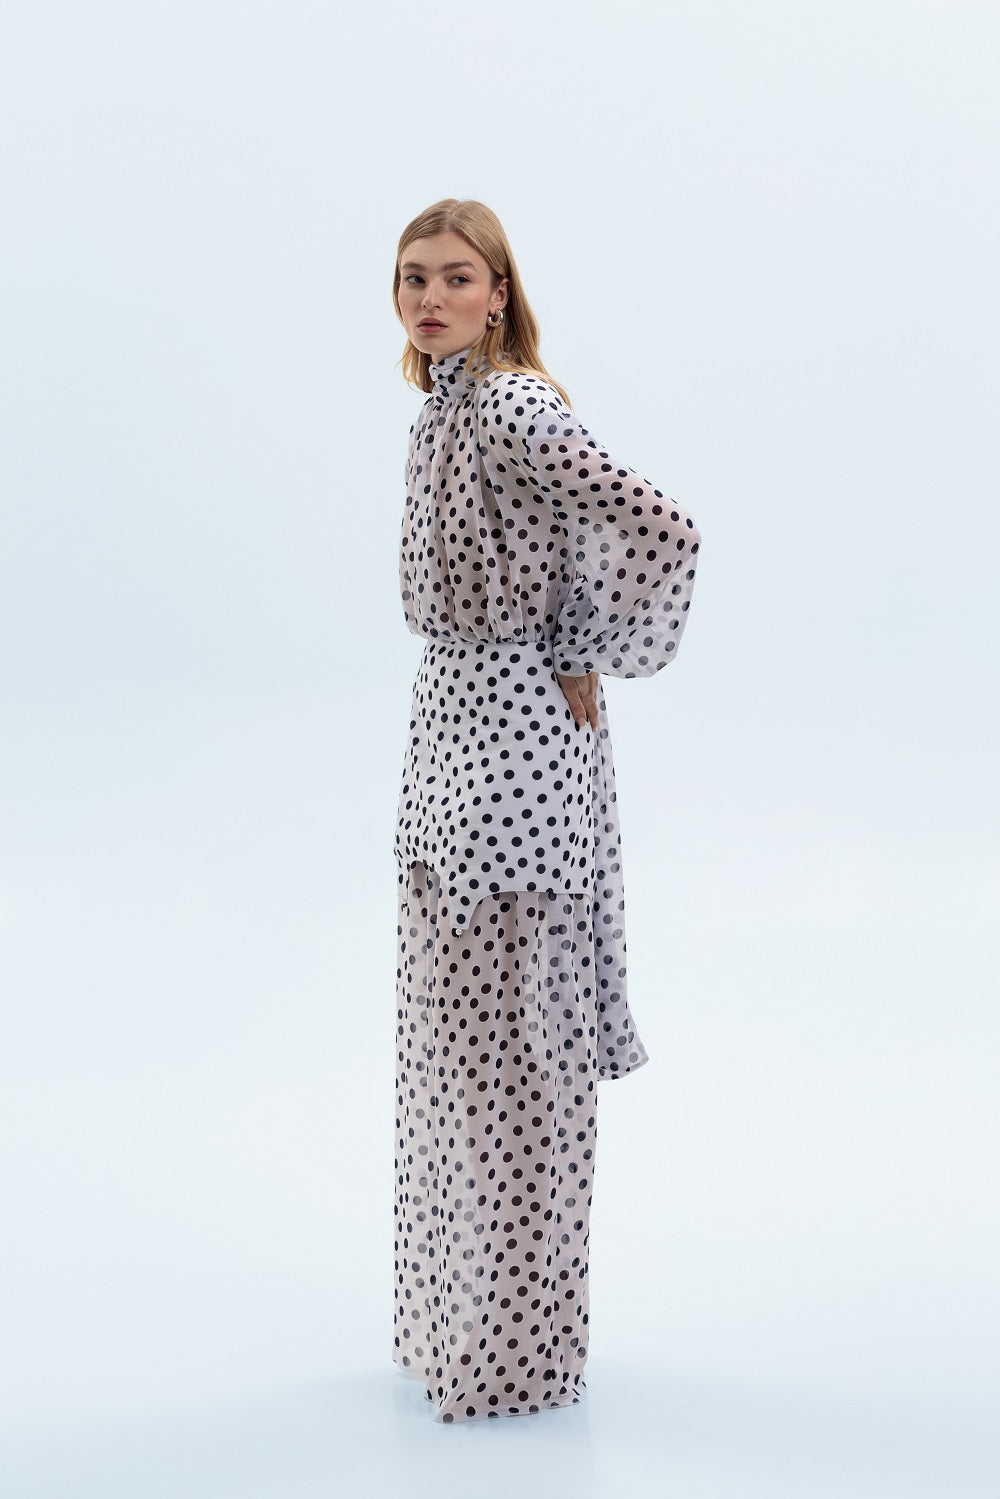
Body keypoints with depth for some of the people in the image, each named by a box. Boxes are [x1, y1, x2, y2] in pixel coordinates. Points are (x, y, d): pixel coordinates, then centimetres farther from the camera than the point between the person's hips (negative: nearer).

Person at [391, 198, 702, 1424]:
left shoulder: (512, 407, -16)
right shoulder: (440, 407, 12)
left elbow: (661, 536, -27)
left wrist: (581, 667, -15)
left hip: (517, 739, -10)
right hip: (451, 726, 10)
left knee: (512, 1041, -1)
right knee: (448, 1032, 16)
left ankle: (518, 1347, 13)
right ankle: (453, 1320, 30)